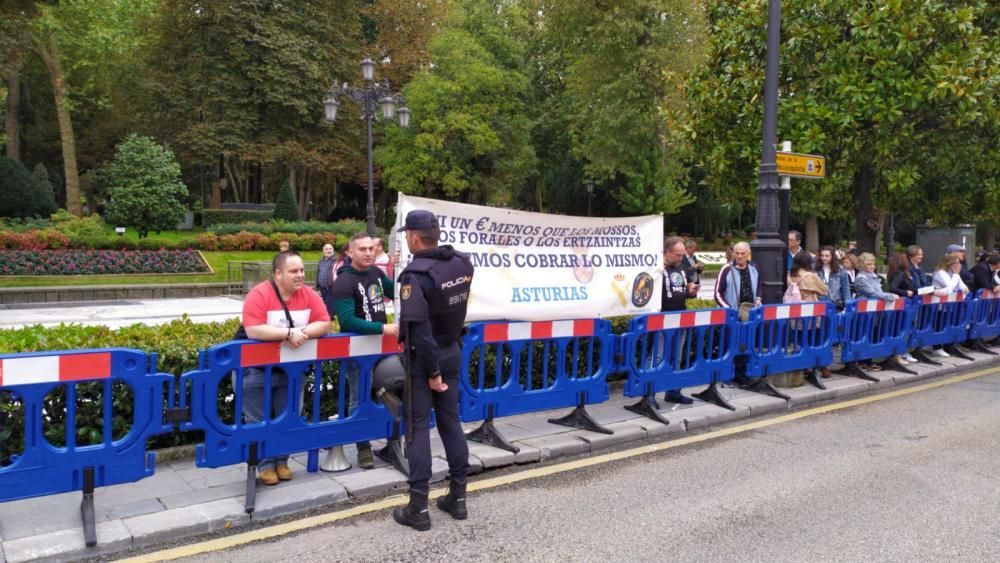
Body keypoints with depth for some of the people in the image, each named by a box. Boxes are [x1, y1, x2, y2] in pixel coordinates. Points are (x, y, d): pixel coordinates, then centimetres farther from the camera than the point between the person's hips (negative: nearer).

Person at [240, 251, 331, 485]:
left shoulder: (309, 294, -7)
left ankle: (281, 461, 28)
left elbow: (324, 324, -9)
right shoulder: (259, 294, -21)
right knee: (260, 421, 5)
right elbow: (252, 330, -31)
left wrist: (303, 332, -28)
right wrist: (289, 333, -34)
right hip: (258, 371, -4)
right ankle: (265, 465, 18)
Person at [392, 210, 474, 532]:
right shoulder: (462, 264, -1)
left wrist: (432, 372, -16)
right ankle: (458, 498, 23)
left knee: (419, 427, 2)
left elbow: (419, 331, -23)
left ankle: (418, 508, 8)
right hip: (452, 353, 6)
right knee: (450, 423, 14)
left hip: (424, 359, -6)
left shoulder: (416, 275, -22)